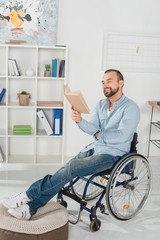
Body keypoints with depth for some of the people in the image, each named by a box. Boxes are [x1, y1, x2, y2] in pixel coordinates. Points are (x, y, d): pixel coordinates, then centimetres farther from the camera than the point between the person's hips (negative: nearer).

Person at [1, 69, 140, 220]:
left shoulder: (131, 108, -9)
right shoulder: (101, 105, 12)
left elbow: (122, 135, -21)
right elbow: (94, 129, -1)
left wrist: (99, 135, -8)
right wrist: (80, 121, -21)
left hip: (113, 154, -6)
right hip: (95, 148, 6)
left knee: (72, 168, -25)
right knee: (67, 170, -17)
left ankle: (29, 195, -18)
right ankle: (30, 207, -21)